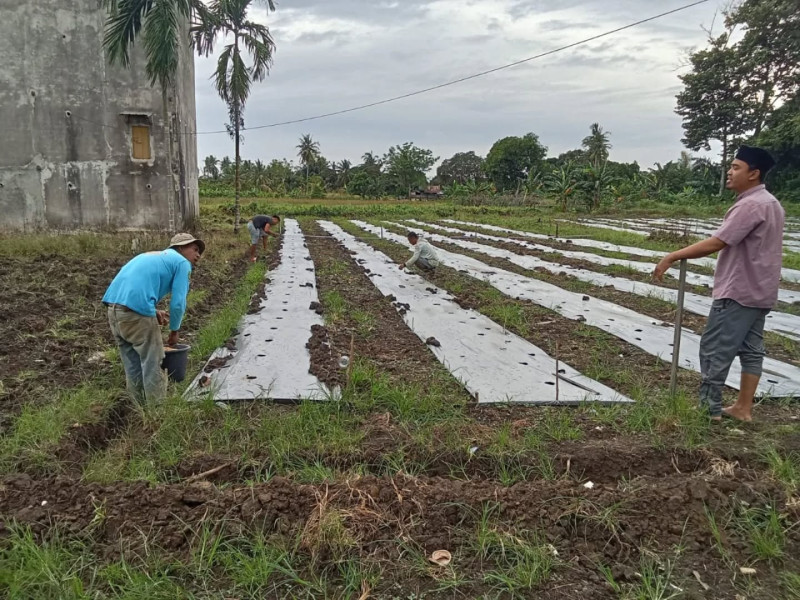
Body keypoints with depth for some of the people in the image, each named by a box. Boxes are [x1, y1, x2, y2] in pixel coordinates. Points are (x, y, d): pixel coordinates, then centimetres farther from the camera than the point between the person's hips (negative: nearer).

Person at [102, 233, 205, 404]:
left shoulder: (151, 256, 29)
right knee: (152, 363, 2)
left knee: (132, 363, 18)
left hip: (113, 305, 8)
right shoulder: (181, 263, 6)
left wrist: (153, 311, 16)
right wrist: (174, 330, 14)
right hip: (136, 310, -8)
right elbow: (178, 303, -1)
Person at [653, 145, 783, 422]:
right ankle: (743, 408, 19)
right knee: (751, 349, 12)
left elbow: (715, 243, -27)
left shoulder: (750, 205, -20)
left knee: (714, 350, -3)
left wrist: (673, 256, -24)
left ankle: (709, 408, 3)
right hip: (759, 290, 10)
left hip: (738, 291, -10)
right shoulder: (771, 203, 13)